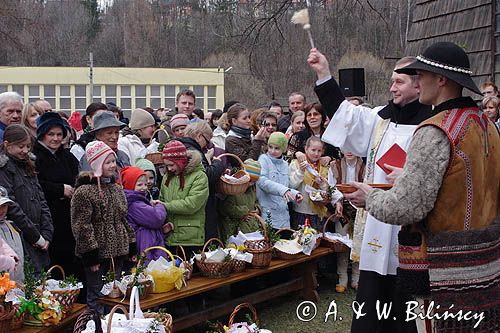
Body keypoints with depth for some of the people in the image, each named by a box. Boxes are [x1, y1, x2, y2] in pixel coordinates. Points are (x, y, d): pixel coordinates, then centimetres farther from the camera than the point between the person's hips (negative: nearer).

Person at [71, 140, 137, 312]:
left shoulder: (116, 188, 13)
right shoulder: (84, 191, -12)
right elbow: (81, 226, -14)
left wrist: (132, 246, 15)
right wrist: (91, 254, -16)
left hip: (118, 252, 7)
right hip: (98, 253, -7)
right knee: (97, 297, 1)